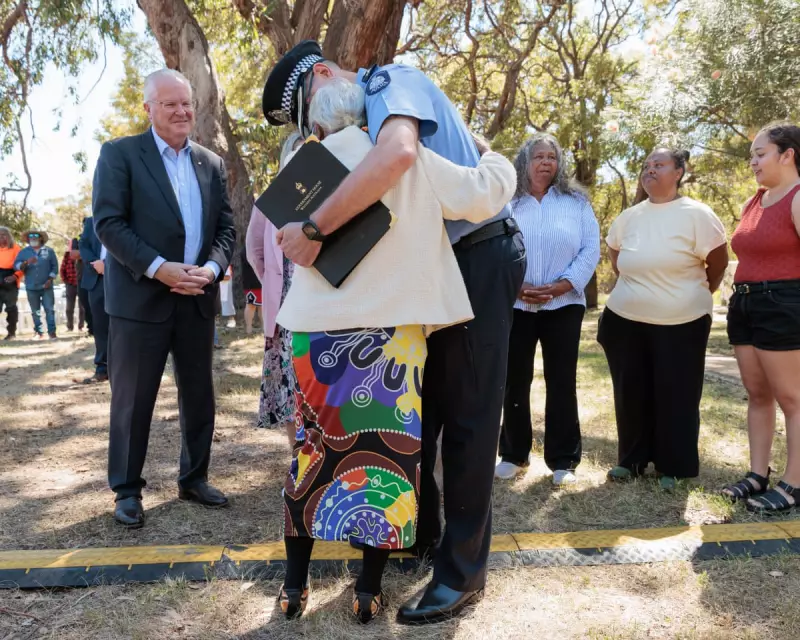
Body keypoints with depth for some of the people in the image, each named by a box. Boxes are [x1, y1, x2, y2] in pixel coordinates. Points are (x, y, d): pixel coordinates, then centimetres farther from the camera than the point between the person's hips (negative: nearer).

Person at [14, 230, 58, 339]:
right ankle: (38, 331, 15)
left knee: (49, 309, -5)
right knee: (35, 311, 8)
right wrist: (26, 263, -23)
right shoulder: (23, 252, 5)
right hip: (31, 287, 2)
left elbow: (54, 266, 1)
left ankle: (51, 331, -2)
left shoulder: (49, 251, 3)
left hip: (46, 286, -2)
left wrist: (50, 279, -10)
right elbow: (16, 266, -4)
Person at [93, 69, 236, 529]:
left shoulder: (212, 163, 12)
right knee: (132, 399, 4)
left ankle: (194, 479, 27)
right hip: (141, 297, -4)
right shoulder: (120, 154, -1)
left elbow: (226, 227, 9)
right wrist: (159, 268, -19)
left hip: (198, 298, 5)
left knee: (200, 396, 11)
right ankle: (128, 490, 19)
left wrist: (213, 268, -10)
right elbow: (108, 222, -10)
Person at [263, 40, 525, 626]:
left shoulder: (388, 80, -14)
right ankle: (420, 530, 31)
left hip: (479, 258, -9)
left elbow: (399, 154, -38)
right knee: (421, 406, 14)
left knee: (467, 416, -4)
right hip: (438, 266, 9)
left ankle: (463, 572, 8)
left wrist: (313, 230, -34)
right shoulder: (364, 117, 14)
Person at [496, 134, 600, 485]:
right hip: (514, 305, 0)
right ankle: (514, 454, 20)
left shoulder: (577, 202, 6)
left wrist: (560, 286, -13)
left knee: (562, 383, 3)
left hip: (563, 305, 0)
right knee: (514, 381, 6)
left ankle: (563, 460, 13)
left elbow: (591, 250, -1)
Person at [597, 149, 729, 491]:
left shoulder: (696, 214, -8)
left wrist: (697, 295, 10)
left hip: (681, 323, -4)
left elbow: (719, 261, -2)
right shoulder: (629, 217, 7)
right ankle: (632, 459, 23)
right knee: (630, 394, 9)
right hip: (626, 319, 4)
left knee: (676, 397, 3)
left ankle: (671, 467, 17)